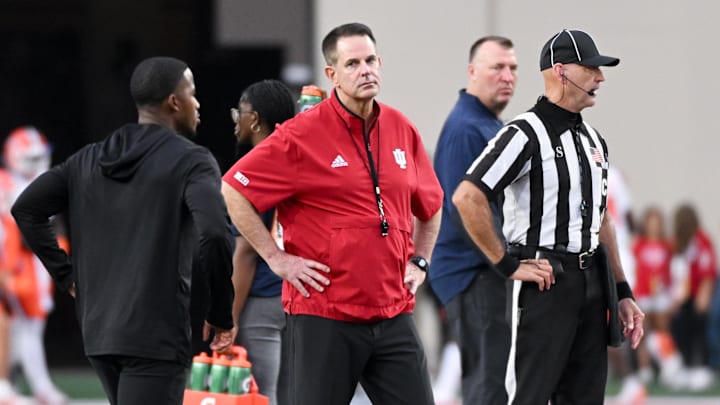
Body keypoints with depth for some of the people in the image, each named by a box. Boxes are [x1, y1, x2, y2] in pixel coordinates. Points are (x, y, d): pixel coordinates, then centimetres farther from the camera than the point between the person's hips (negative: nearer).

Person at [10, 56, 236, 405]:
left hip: (98, 330, 7)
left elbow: (25, 208, 9)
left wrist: (66, 275, 14)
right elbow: (214, 234, -21)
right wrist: (221, 315, -9)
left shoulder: (89, 160, 13)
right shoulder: (191, 161, -7)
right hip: (156, 336, -7)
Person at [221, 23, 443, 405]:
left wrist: (419, 261, 15)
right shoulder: (302, 135, -7)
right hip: (324, 318, -5)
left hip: (393, 315, 5)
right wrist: (276, 258, -8)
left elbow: (430, 205, 27)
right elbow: (233, 191, -7)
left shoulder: (402, 130, 9)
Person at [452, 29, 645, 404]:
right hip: (544, 282, -8)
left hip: (591, 283, 8)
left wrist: (622, 292, 18)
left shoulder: (593, 140, 15)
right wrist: (507, 265, -15)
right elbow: (466, 198, -20)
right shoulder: (525, 134, -11)